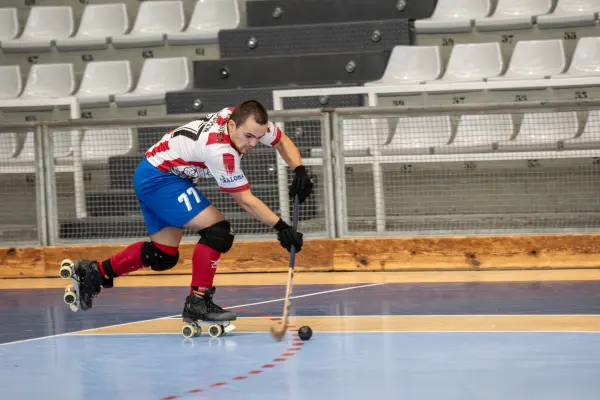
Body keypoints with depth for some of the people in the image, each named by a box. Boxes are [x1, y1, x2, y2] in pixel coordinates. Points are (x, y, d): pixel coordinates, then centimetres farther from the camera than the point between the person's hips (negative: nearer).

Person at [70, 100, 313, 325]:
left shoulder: (247, 120, -11)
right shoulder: (220, 150, -33)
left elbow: (282, 141, 7)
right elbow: (245, 199, -24)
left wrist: (299, 170, -9)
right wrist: (280, 227, -25)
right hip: (159, 178, -10)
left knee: (164, 255, 13)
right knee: (217, 231, -20)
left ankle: (95, 273, 22)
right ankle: (197, 301, -14)